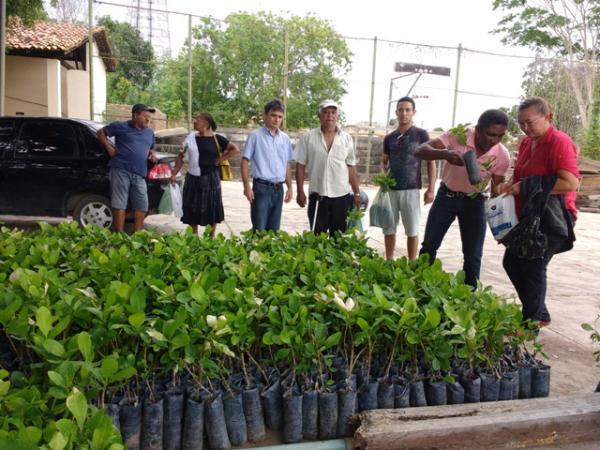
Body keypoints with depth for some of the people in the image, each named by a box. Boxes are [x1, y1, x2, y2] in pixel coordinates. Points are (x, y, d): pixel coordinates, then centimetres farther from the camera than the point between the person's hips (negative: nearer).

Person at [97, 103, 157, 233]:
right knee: (120, 205, -4)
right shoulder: (121, 126, 4)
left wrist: (152, 154, 10)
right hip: (121, 171, -5)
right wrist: (109, 148, 2)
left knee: (142, 206, 3)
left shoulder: (149, 132, 19)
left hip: (139, 174, 5)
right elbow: (101, 133, 14)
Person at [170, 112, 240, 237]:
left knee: (212, 208, 5)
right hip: (193, 178, 3)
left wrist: (220, 160, -8)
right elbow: (181, 156, 11)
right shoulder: (191, 137, 5)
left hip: (210, 178, -3)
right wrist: (174, 174, 3)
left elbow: (235, 149, -4)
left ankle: (211, 237, 21)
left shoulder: (216, 139, -3)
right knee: (192, 209, 8)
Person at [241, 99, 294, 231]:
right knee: (259, 230, -3)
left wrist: (289, 187, 12)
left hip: (278, 189, 5)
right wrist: (247, 186, -13)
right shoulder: (255, 136, -5)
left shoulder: (285, 139, 10)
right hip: (261, 187, -5)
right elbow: (245, 161, -5)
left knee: (274, 230, 12)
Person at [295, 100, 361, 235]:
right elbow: (300, 166, 1)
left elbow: (351, 168, 8)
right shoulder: (308, 138, -1)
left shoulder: (347, 139, 5)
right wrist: (300, 191, -4)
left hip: (342, 196, 2)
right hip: (317, 195, -1)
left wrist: (357, 193, 7)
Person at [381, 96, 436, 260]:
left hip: (411, 189, -3)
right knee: (389, 228, 7)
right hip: (390, 189, 3)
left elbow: (431, 162, 0)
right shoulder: (389, 138, 10)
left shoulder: (421, 135, -1)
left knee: (412, 230, 3)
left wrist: (431, 189, -7)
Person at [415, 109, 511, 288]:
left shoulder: (502, 155, -18)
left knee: (473, 257, 0)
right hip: (447, 195, -1)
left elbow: (497, 189, -5)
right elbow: (420, 151, -35)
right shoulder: (457, 136, -26)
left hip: (474, 201, 1)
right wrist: (446, 154, -54)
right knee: (428, 247, 4)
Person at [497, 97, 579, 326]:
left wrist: (526, 187, -27)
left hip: (553, 217, -9)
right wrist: (509, 186, -2)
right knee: (511, 262, 13)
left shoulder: (559, 142, -17)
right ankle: (540, 314, 28)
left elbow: (571, 183, -28)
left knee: (533, 267, -2)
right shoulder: (526, 142, 8)